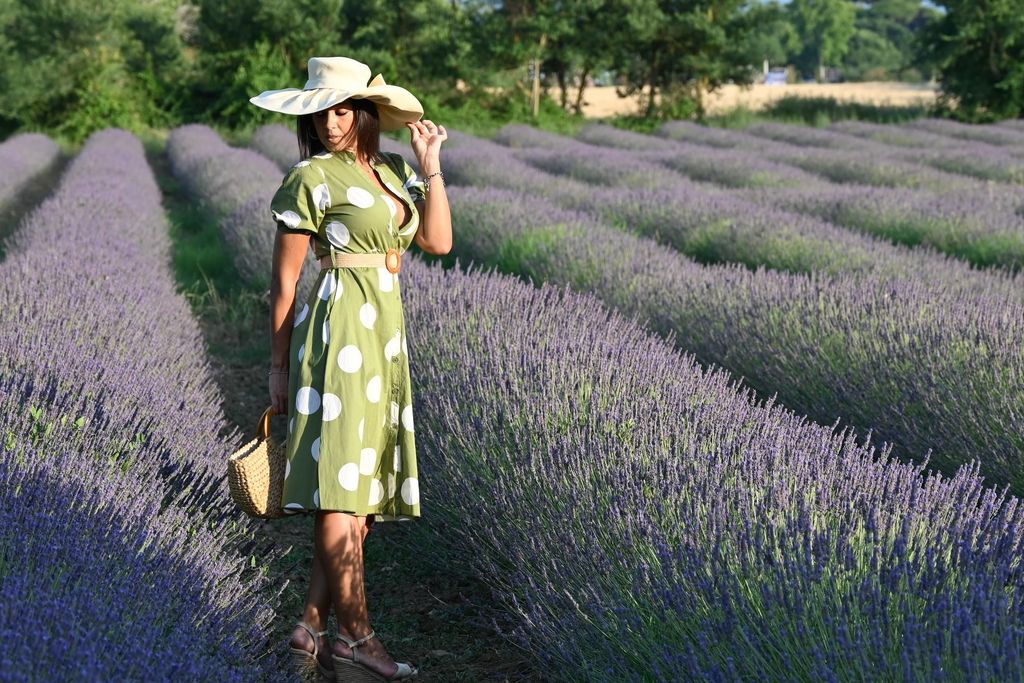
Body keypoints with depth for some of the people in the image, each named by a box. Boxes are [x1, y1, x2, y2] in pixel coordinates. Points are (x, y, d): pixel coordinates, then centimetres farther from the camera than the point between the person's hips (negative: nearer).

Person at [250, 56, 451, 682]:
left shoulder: (394, 172, 14)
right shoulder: (312, 178, -6)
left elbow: (439, 241, 4)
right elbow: (284, 281, -4)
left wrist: (432, 165, 3)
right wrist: (278, 366, -3)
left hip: (386, 335, 8)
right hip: (340, 328, -8)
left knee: (364, 491, 7)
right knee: (341, 486, -9)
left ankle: (313, 626, 12)